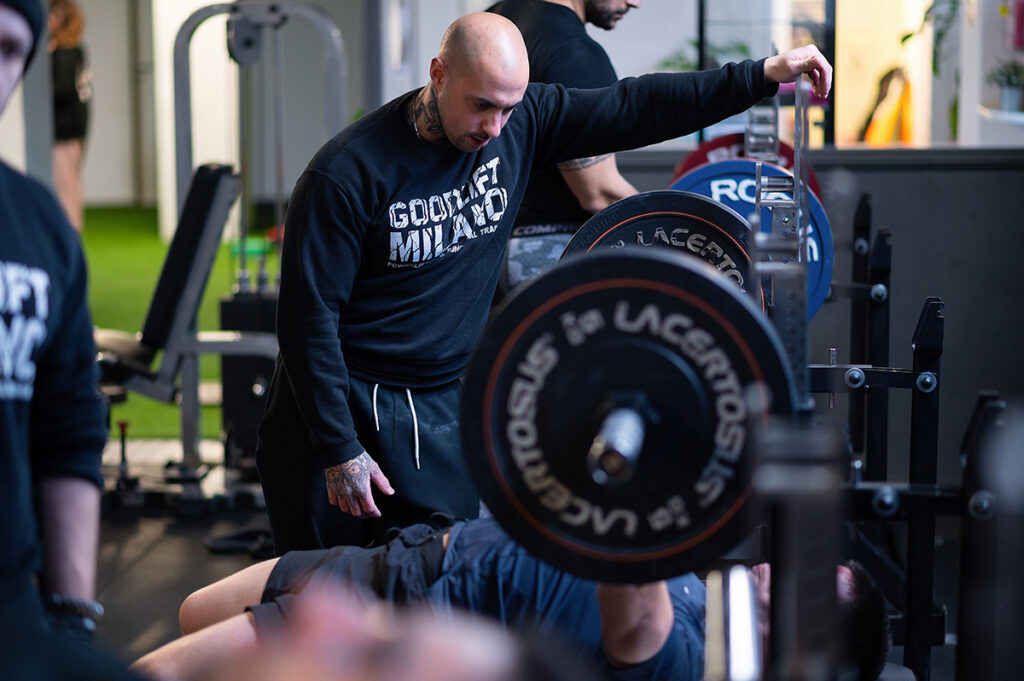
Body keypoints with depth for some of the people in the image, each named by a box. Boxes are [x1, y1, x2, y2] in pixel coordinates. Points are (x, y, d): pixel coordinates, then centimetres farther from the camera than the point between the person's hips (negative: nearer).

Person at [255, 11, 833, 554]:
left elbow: (635, 109, -1)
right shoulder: (348, 174, -19)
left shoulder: (521, 121, -5)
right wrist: (339, 451, -16)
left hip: (442, 409, 4)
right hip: (346, 404, -4)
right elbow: (309, 316, -16)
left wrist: (764, 75, -5)